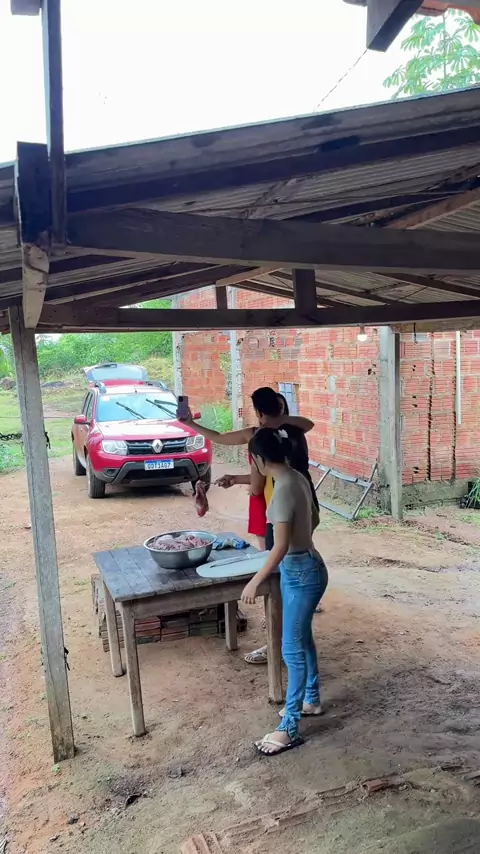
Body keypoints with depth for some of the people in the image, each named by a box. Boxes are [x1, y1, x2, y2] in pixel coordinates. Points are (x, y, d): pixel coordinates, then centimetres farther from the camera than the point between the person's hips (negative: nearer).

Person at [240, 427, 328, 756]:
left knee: (293, 649, 0)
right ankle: (311, 699, 41)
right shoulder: (295, 478, 3)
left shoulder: (284, 490, -26)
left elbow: (281, 545, -28)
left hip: (302, 573, -10)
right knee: (303, 639, 23)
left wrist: (255, 581, -21)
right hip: (301, 568, 10)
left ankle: (290, 729, 12)